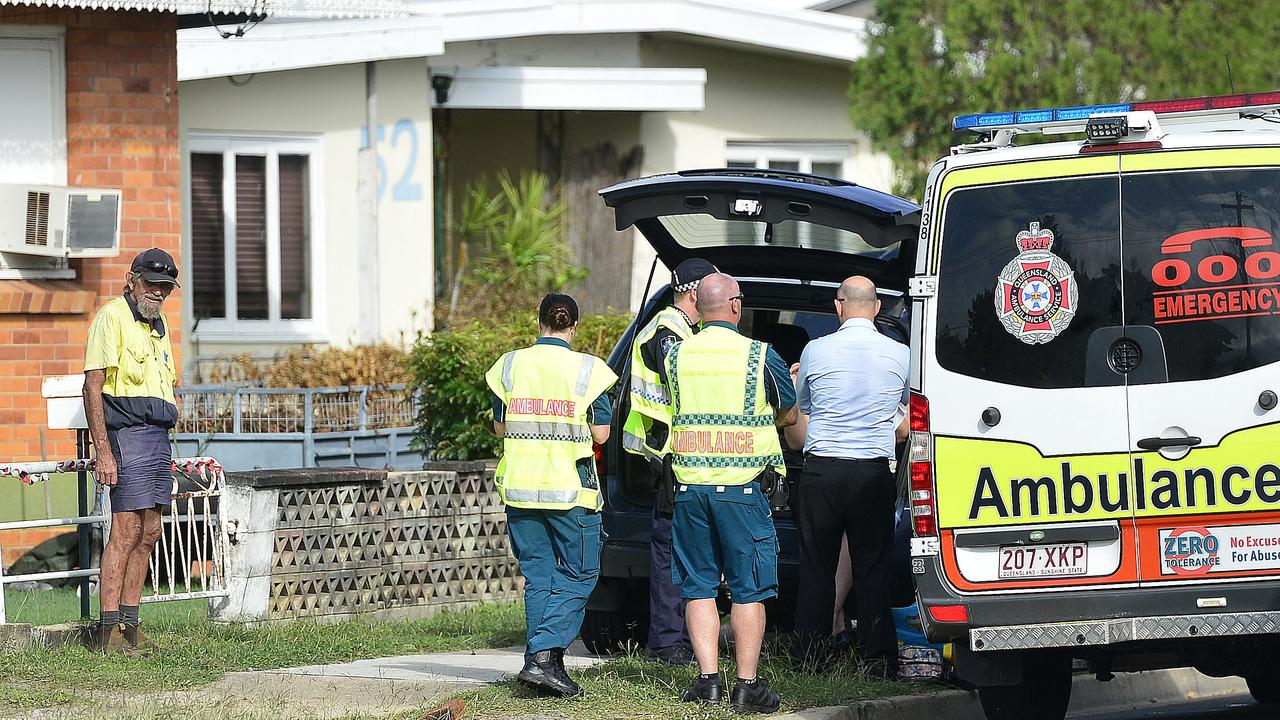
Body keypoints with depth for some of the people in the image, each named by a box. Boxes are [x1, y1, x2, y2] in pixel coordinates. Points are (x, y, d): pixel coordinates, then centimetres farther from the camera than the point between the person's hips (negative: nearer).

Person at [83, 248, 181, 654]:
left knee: (149, 532, 7)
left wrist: (164, 453, 20)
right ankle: (108, 632, -12)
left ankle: (130, 625, 12)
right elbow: (92, 387, -13)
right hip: (127, 435, -9)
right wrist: (103, 452, -19)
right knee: (126, 532, -12)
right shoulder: (112, 318, -8)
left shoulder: (156, 326, 20)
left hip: (157, 436, 9)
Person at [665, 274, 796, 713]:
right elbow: (789, 415, 6)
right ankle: (748, 685, 1)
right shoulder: (759, 356, -6)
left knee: (699, 586, 10)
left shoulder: (676, 355, 3)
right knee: (748, 589, 3)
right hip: (741, 485, -3)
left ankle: (708, 679, 5)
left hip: (689, 486, 3)